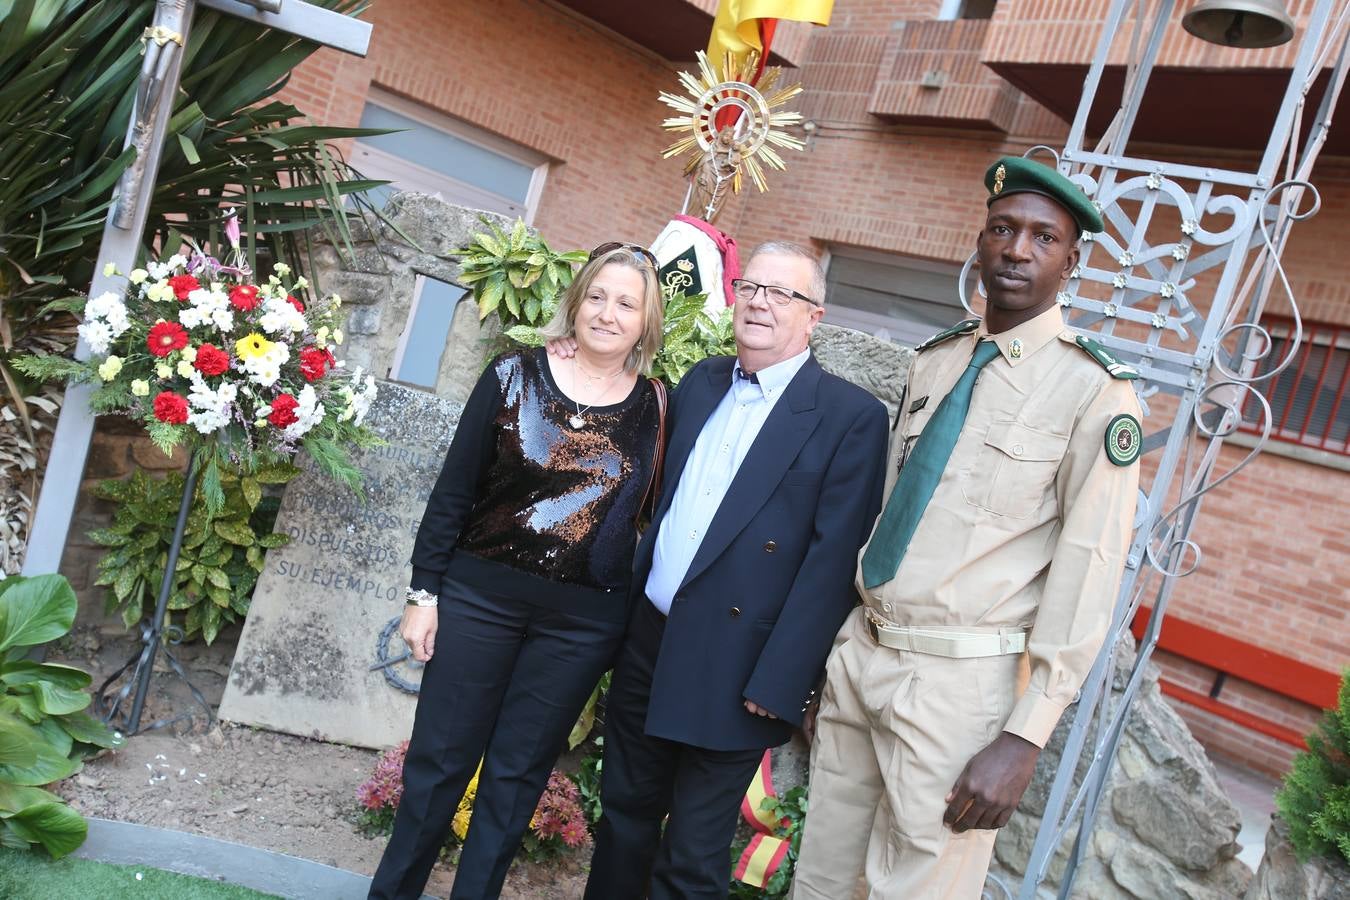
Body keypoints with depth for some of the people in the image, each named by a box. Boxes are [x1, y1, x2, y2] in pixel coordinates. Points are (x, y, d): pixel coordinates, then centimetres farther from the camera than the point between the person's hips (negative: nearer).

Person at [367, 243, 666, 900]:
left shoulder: (655, 406, 0)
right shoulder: (515, 375, -3)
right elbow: (453, 490, -1)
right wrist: (424, 592, -2)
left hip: (581, 621, 1)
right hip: (478, 596, 0)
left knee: (516, 776, 11)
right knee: (439, 759, 10)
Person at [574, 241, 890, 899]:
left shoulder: (852, 417, -9)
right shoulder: (702, 382, 10)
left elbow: (833, 559, -14)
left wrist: (776, 683, -17)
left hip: (730, 669, -5)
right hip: (646, 641, 6)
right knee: (623, 817, 19)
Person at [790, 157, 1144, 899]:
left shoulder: (1094, 389, -10)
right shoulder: (934, 360, 9)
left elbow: (1089, 568, -13)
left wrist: (1025, 735, -16)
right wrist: (848, 647, 15)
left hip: (959, 678, -5)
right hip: (861, 650, 6)